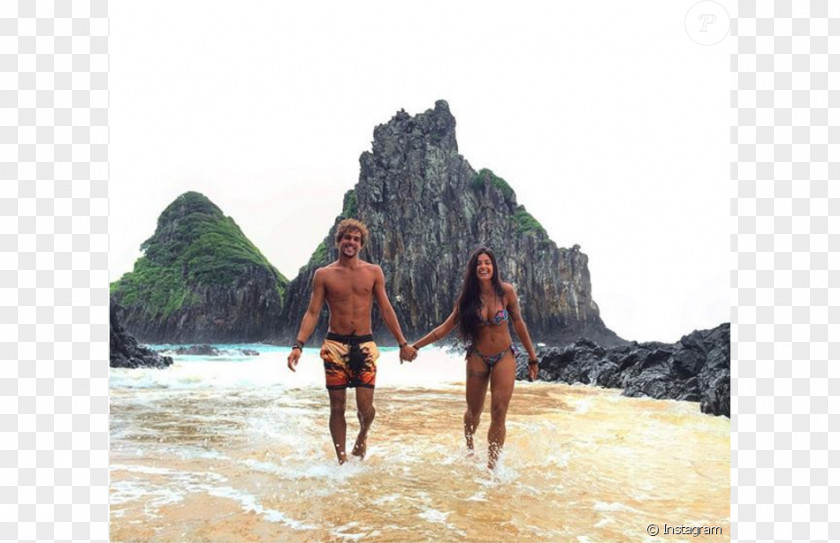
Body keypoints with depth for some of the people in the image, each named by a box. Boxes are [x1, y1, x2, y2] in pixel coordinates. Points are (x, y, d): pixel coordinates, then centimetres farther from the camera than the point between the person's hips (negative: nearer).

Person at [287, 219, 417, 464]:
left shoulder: (373, 272, 6)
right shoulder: (323, 274, 2)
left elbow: (386, 310, 7)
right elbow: (312, 313, 0)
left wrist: (403, 343, 4)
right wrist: (298, 345, -12)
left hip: (365, 344, 1)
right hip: (335, 345, 0)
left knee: (365, 405, -5)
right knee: (337, 406, 4)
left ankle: (363, 435, 29)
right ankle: (341, 459, 19)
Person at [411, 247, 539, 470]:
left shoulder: (506, 291, -7)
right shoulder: (468, 297, -4)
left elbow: (518, 323, 3)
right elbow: (445, 328, 0)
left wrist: (532, 357, 6)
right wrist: (415, 346, -5)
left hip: (505, 357, -1)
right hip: (478, 358, 1)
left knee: (499, 415, -7)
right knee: (473, 413, 12)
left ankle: (491, 466, 3)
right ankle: (469, 451, 41)